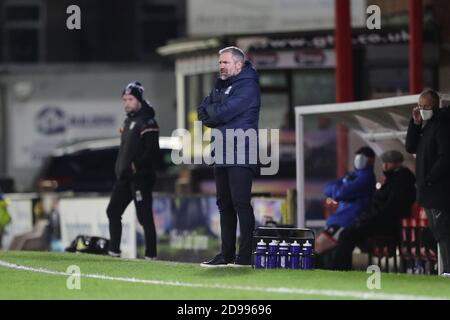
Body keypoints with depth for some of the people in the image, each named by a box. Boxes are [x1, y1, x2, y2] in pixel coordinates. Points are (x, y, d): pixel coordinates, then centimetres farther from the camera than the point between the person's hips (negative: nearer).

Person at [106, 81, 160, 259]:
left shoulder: (146, 121, -10)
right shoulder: (128, 121, 19)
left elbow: (152, 150, -19)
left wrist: (137, 165, -22)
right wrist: (121, 168, 16)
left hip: (141, 176, -10)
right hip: (125, 177, 10)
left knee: (144, 216, -9)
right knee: (113, 211, 10)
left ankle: (151, 254, -7)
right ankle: (114, 250, 16)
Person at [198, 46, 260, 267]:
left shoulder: (247, 86, -8)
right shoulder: (221, 86, 20)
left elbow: (224, 112, -18)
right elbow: (203, 114, 14)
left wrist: (211, 112, 2)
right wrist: (217, 115, -6)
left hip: (240, 156, -9)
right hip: (222, 155, 9)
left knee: (241, 203, -11)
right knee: (224, 205, 9)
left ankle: (246, 255, -11)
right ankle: (226, 255, 13)